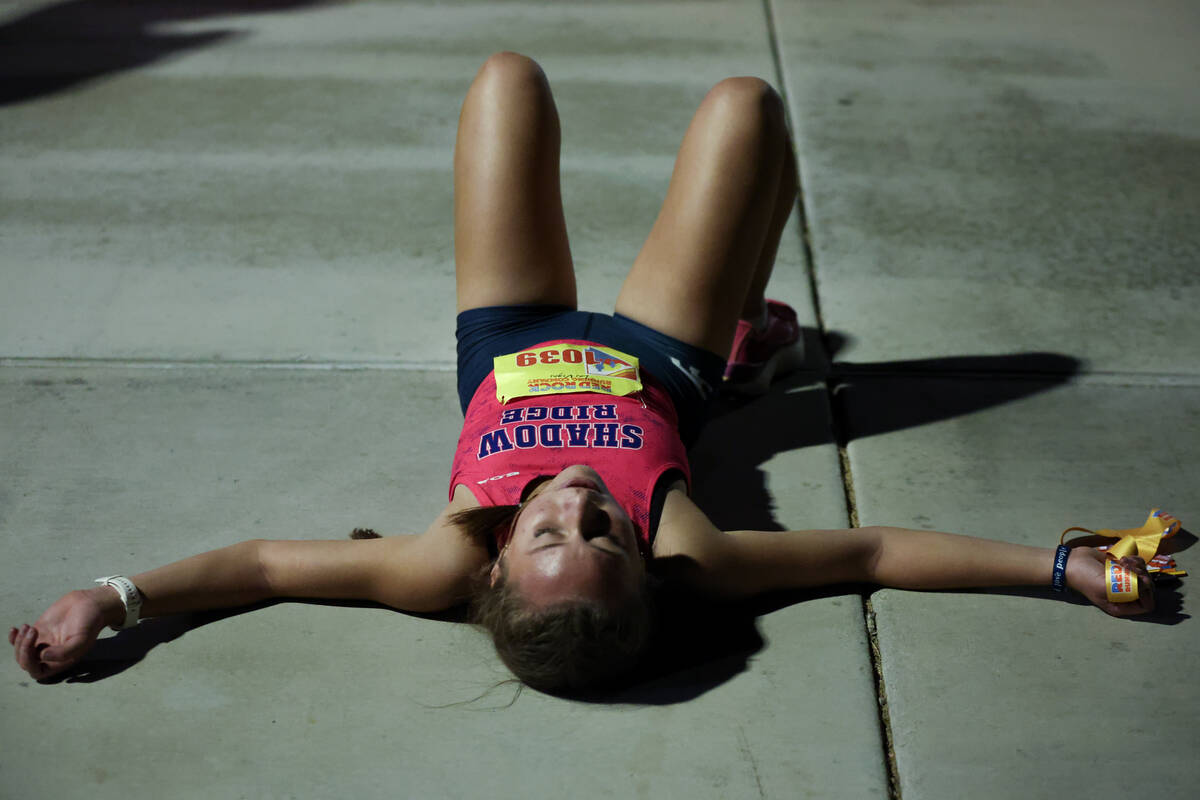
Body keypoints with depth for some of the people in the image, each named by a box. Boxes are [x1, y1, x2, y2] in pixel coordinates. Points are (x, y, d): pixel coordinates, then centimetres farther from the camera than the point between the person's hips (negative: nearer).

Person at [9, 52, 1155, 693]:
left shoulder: (450, 569, -41)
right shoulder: (684, 562, -42)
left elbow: (260, 562, -32)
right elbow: (875, 550, -32)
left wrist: (111, 598, -40)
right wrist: (1066, 567, -32)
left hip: (513, 351, 1)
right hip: (660, 362, -1)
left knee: (508, 75, 12)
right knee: (743, 102, 6)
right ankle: (749, 335, 32)